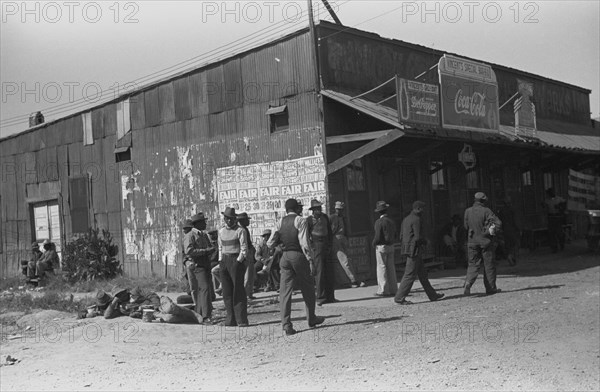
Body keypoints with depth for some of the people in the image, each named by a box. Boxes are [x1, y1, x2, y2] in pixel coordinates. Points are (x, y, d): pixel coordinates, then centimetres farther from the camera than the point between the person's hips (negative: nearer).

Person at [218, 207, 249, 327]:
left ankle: (242, 320, -3)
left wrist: (238, 261, -14)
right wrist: (221, 261, 11)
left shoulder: (240, 231, -5)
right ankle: (231, 319, 12)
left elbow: (244, 248, -8)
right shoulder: (221, 231, 13)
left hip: (236, 260, -6)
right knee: (227, 291, 6)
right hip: (225, 261, 6)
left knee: (238, 290, -6)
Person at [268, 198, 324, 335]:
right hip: (299, 256, -3)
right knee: (307, 288, 15)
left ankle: (286, 325, -2)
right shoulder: (301, 221, -7)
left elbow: (270, 244, 3)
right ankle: (311, 319, 28)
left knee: (285, 291, 4)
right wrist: (311, 261, -13)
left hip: (285, 257, 4)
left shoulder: (280, 223, 6)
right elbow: (304, 244, -15)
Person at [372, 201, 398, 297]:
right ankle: (393, 289, 14)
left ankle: (383, 290, -1)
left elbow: (377, 237, -17)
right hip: (391, 246, 7)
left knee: (381, 268, -1)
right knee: (391, 268, 11)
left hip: (381, 247, -7)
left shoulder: (379, 222, -15)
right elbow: (394, 236, 13)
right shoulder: (391, 221, 7)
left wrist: (373, 243, -1)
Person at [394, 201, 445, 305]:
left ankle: (432, 295, 22)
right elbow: (418, 237, -22)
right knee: (409, 275, -6)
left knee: (422, 273, 15)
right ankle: (399, 298, -4)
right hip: (414, 250, -10)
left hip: (407, 248, 10)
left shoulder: (406, 219, 14)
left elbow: (401, 237, 15)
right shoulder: (416, 220, -15)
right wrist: (425, 241, 0)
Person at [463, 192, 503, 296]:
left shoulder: (467, 211, 1)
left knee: (473, 264, 8)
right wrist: (491, 230, -3)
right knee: (489, 265, 8)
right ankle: (491, 288, 14)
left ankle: (468, 282, -16)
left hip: (472, 241, 3)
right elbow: (498, 223, -17)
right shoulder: (486, 211, -10)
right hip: (485, 241, -3)